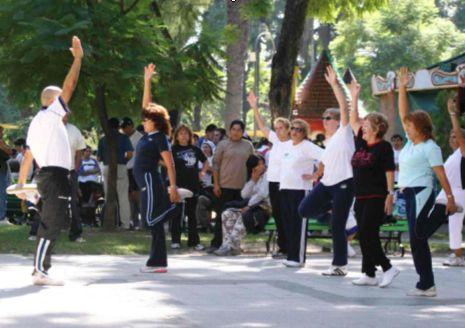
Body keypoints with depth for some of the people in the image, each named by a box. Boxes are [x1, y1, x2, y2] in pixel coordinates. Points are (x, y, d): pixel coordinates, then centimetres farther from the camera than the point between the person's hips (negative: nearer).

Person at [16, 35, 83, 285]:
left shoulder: (36, 123, 19)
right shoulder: (50, 115, -5)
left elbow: (28, 156, 18)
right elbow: (69, 86, -10)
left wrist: (21, 183, 18)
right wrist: (78, 57, -5)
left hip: (47, 176, 10)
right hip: (56, 177, -10)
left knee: (49, 225, 15)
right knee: (51, 226, -11)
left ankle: (40, 267, 19)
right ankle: (40, 272, -15)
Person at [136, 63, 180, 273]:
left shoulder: (159, 138, -10)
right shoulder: (149, 135, 13)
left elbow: (170, 164, -16)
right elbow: (147, 105, 19)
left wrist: (173, 187, -23)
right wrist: (147, 81, 16)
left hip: (151, 180, -9)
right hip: (146, 181, 9)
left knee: (153, 220, -8)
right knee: (153, 220, 9)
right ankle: (157, 261, 11)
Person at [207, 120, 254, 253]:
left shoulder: (248, 146, 9)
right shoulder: (223, 145, 1)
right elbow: (215, 164, 0)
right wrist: (216, 184, -6)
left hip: (242, 186, 3)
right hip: (225, 186, -3)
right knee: (221, 215, -1)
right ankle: (216, 243, 2)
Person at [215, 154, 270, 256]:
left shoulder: (266, 176, -1)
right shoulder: (250, 179, 20)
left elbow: (262, 194, -13)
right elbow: (244, 195, 7)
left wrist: (248, 206, -14)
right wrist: (253, 180, -1)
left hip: (264, 207, -7)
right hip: (252, 206, 7)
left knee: (243, 216, -35)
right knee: (227, 214, -13)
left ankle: (231, 246, -35)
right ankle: (228, 244, -22)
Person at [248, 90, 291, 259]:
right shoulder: (275, 140, 10)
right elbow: (262, 126, 15)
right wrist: (254, 108, 10)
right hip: (272, 182, 7)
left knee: (283, 216, -4)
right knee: (277, 215, 10)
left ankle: (286, 249, 1)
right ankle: (282, 247, 16)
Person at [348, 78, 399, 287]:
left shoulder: (384, 147, -8)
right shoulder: (361, 143, 11)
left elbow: (390, 172, -11)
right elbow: (353, 121, 15)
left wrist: (390, 195, -17)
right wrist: (354, 97, 9)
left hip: (377, 198, -8)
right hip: (361, 197, 8)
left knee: (367, 234, -13)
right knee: (365, 236, 8)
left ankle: (387, 267, -6)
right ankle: (369, 275, 12)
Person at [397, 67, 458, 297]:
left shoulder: (430, 147, -9)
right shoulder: (411, 142, 13)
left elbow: (441, 174, -12)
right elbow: (403, 114, 16)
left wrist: (450, 197, -15)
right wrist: (402, 88, 11)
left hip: (421, 193, -9)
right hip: (409, 193, 9)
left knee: (416, 238, -13)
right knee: (417, 239, 8)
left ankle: (426, 285, -11)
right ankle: (427, 284, 10)